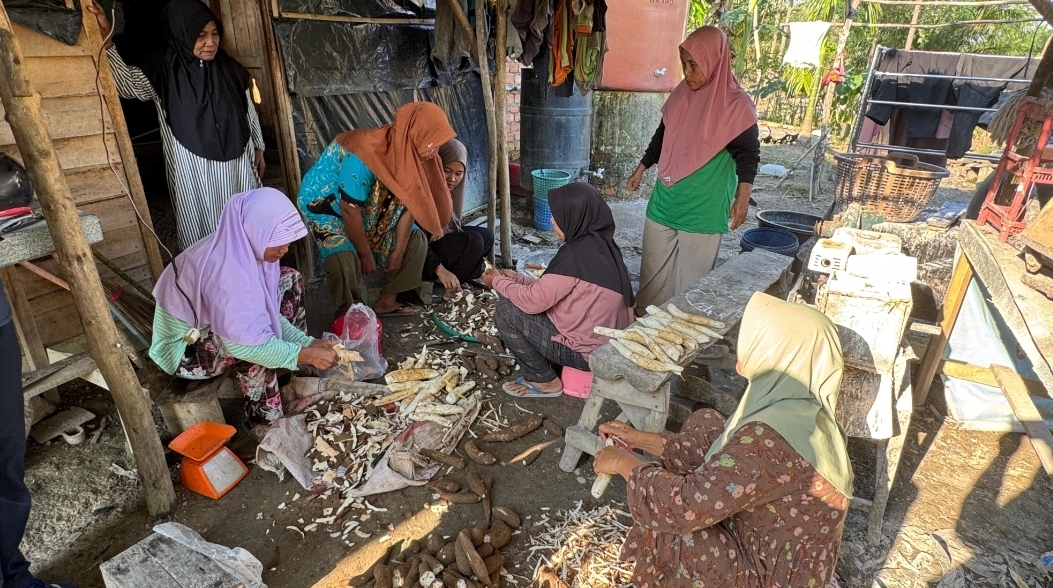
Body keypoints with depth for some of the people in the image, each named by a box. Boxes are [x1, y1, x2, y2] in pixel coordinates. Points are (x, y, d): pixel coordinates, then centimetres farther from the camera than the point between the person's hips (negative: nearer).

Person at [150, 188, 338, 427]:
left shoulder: (248, 247, -11)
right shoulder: (223, 268, -37)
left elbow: (269, 314, -4)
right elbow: (241, 344, -38)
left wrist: (307, 343, -16)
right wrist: (305, 355, -32)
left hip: (215, 323, 9)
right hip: (186, 348, -9)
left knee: (290, 280, 2)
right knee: (253, 346, -35)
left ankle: (297, 374, 9)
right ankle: (267, 424, -13)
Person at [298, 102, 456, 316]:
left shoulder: (410, 152, -15)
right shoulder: (365, 155, -37)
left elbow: (408, 203, -8)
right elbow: (350, 211, -30)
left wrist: (398, 252, -6)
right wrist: (366, 255, -19)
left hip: (372, 209, 7)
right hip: (328, 205, -7)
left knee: (416, 240, 1)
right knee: (344, 260, -31)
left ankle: (386, 302, 13)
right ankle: (347, 314, -3)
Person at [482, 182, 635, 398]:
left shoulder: (576, 254, -24)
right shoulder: (600, 243, 4)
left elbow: (534, 301, -20)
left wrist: (498, 281, -4)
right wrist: (517, 278, 9)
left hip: (588, 351, -9)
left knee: (506, 311, -8)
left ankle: (543, 381, 5)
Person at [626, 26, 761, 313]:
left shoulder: (736, 105, -11)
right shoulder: (681, 95, 5)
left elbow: (748, 154, -7)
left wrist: (742, 198, -13)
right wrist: (641, 168, 21)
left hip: (703, 208, -5)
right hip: (665, 201, 6)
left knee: (691, 278, 3)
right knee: (653, 270, 12)